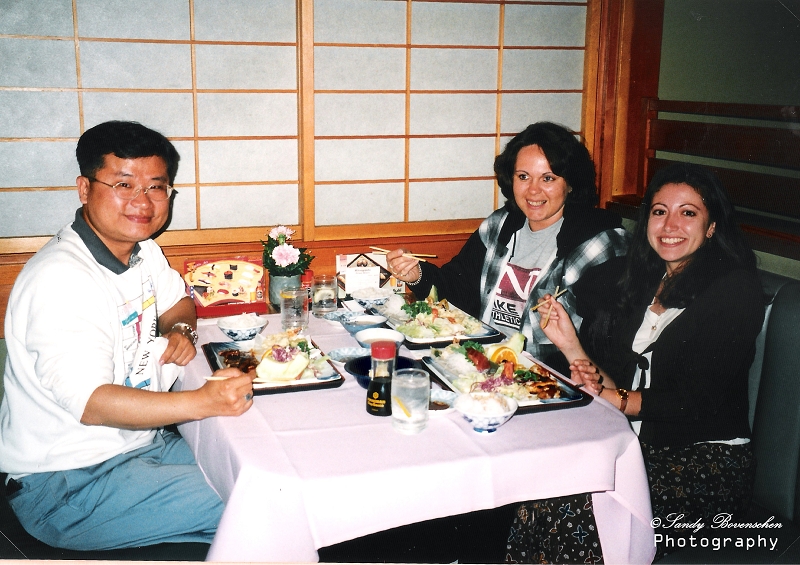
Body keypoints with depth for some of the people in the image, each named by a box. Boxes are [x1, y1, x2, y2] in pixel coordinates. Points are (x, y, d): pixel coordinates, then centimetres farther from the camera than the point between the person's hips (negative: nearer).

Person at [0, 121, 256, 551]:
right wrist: (202, 402, -40)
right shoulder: (61, 279, -24)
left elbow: (177, 301, 24)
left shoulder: (143, 251, 4)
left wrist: (181, 329, 0)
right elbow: (90, 402, -31)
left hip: (142, 442, 9)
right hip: (67, 484, -9)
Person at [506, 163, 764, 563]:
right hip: (638, 445, 5)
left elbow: (699, 402, -14)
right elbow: (614, 381, 5)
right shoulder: (641, 280, 12)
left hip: (706, 456, -5)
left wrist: (617, 399, -13)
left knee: (582, 514, -29)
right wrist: (572, 347, -11)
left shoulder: (736, 290, -7)